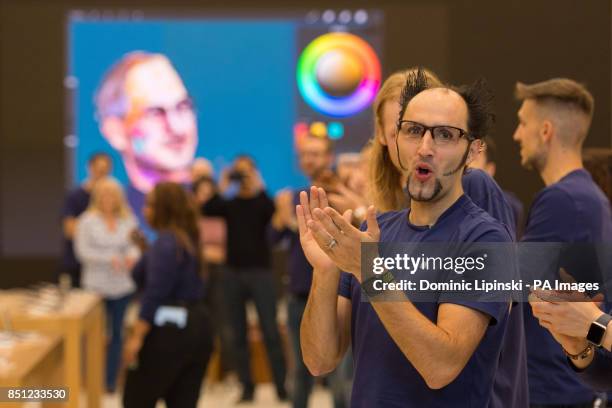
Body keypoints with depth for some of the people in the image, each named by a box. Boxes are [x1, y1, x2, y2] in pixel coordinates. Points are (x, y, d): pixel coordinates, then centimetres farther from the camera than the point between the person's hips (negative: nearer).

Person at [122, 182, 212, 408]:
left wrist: (136, 337, -21)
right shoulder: (189, 239, 15)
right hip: (197, 326, 9)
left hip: (169, 331, -9)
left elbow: (155, 294, -20)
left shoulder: (166, 242, -13)